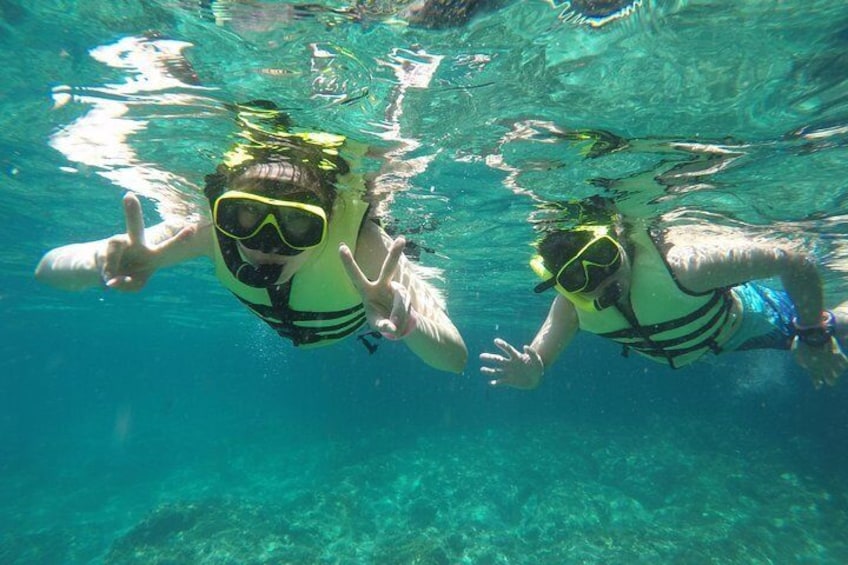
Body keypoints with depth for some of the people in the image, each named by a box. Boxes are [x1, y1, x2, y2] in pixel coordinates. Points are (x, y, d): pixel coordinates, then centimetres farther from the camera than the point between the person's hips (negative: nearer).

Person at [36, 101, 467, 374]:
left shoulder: (361, 242, -46)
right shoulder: (209, 228, -38)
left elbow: (456, 360, -44)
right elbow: (49, 268, -32)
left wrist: (406, 323, -65)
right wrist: (103, 263, -55)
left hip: (365, 321, -2)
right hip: (287, 325, 3)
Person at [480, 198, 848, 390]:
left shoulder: (683, 266, -47)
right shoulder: (570, 307, -33)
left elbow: (798, 263, -35)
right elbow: (535, 362, -29)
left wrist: (814, 337, -26)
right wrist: (528, 374, -52)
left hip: (743, 315, -3)